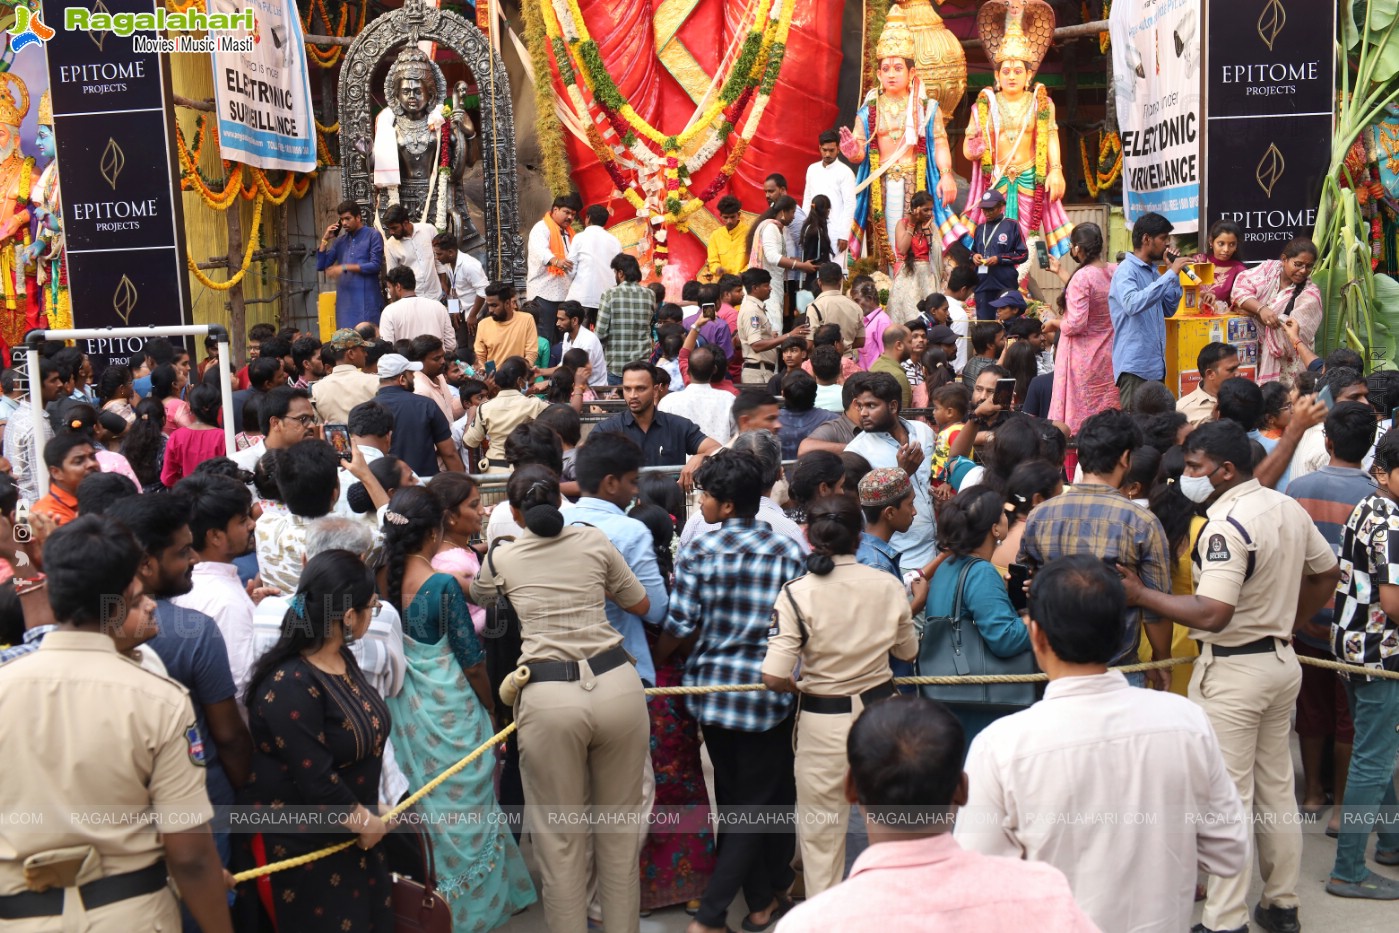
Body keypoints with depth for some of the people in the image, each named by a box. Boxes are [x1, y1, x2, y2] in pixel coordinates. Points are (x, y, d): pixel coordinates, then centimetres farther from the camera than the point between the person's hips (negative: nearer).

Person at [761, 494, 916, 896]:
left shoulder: (796, 593, -16)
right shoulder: (888, 586, -7)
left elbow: (774, 677, -21)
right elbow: (908, 651, 9)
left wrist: (800, 686, 0)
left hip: (823, 718, -3)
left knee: (822, 832, 13)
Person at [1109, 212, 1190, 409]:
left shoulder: (1153, 271, 14)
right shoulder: (1126, 270, -11)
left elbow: (1169, 310, 19)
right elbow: (1132, 304, -30)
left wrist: (1173, 274, 8)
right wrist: (1170, 274, -26)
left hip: (1155, 364, 9)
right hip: (1134, 365, -9)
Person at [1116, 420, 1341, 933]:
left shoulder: (1227, 525, -23)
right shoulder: (1288, 508, 5)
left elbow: (1213, 614, -30)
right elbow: (1327, 572, 17)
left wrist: (1140, 594, -23)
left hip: (1232, 670, -9)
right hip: (1281, 661, 9)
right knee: (1276, 787, 17)